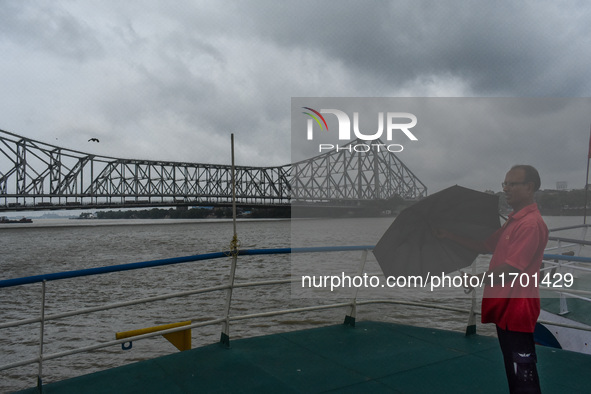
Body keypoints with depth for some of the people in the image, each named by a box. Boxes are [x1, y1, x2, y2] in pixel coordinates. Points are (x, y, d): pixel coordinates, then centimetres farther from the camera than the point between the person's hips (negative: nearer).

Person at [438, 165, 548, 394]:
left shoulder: (531, 224, -20)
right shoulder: (513, 220, 14)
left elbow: (510, 271, -24)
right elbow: (486, 246, 19)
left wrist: (474, 280, -12)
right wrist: (451, 237, 12)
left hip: (517, 309, -10)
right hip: (505, 307, 10)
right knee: (514, 370, 20)